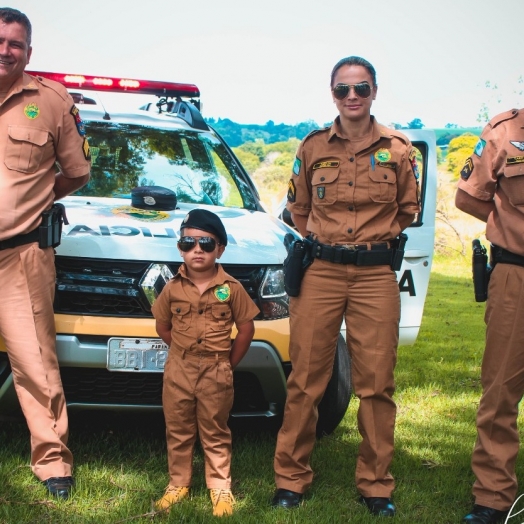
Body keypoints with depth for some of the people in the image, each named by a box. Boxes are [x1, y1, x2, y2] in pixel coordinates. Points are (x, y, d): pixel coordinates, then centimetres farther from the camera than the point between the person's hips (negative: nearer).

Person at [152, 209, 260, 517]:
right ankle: (179, 484, 21)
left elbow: (246, 329, 1)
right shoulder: (173, 288, 0)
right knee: (178, 431, 10)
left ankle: (220, 488, 13)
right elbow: (163, 327, 11)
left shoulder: (231, 288, -5)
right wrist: (184, 350, 6)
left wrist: (228, 363, 2)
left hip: (217, 373, -2)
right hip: (178, 371, 2)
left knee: (216, 434, 6)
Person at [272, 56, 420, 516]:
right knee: (306, 380, 2)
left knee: (376, 383, 1)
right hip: (319, 273, 0)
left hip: (376, 276, 0)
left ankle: (375, 484, 14)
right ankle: (291, 477, 14)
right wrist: (320, 238, 7)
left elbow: (407, 209, 15)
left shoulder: (398, 150, 4)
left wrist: (378, 237, 4)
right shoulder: (313, 148, 6)